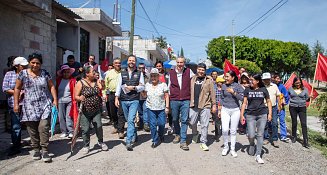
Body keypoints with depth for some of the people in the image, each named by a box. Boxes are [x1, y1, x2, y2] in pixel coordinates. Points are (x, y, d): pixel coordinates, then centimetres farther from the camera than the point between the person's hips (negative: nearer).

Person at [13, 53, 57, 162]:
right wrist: (16, 103, 3)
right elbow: (17, 89, 8)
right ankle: (36, 150, 19)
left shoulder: (45, 73, 5)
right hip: (29, 106, 1)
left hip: (44, 105, 0)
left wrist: (55, 100, -1)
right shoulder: (23, 74, 4)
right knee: (32, 129, 4)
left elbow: (51, 87, 9)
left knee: (44, 127, -10)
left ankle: (45, 151, -3)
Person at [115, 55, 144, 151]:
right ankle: (134, 136, 32)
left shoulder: (139, 73, 8)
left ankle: (128, 142, -14)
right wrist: (116, 98, -1)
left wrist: (134, 87, -11)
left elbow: (142, 87, 6)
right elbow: (118, 86, 8)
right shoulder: (122, 74, 12)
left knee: (131, 120, -14)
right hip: (123, 100, 3)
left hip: (134, 100, -3)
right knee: (128, 120, 13)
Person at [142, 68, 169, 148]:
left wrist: (167, 107, -7)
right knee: (152, 124, 1)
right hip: (151, 108, 2)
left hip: (161, 108, -1)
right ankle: (155, 140, 15)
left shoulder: (163, 85, -4)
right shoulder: (147, 85, 4)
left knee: (161, 123, 0)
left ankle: (160, 136, 31)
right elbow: (144, 95, 10)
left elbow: (166, 96, -2)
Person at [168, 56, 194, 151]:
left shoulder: (188, 71, 2)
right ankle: (177, 135, 37)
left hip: (185, 100, -2)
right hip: (174, 100, 2)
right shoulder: (171, 73, 7)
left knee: (184, 120, -3)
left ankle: (183, 141, 3)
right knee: (175, 119, 13)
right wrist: (168, 99, 14)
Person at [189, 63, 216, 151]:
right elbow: (189, 91, 12)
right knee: (192, 122, 10)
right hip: (193, 105, 3)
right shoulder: (192, 79, 10)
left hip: (205, 106, -3)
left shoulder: (209, 80, 1)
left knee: (204, 125, 1)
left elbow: (212, 93, 1)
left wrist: (214, 104, -1)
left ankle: (203, 142, 12)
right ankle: (195, 134, 40)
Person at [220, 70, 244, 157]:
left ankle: (232, 149, 19)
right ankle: (225, 147, 14)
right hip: (225, 110, 2)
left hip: (235, 110, -2)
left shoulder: (238, 86, -4)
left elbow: (242, 98, -10)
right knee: (225, 130, -8)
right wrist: (220, 109, 11)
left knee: (233, 131, 6)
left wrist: (233, 92, -20)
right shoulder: (223, 86, 5)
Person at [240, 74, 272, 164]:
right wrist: (242, 115, -1)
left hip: (262, 114, 0)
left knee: (260, 135, 1)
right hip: (250, 115, 0)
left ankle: (258, 155, 8)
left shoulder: (263, 89, 4)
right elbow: (244, 103, 3)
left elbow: (268, 102, 10)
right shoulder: (247, 90, 3)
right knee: (251, 135, -5)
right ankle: (252, 145, 30)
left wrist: (270, 113, 2)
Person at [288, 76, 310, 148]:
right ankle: (293, 137, 28)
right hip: (293, 108, 1)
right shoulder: (290, 89, 4)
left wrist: (309, 97, -4)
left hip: (302, 108, 0)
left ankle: (305, 141, -5)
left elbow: (307, 99, 12)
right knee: (294, 123, 9)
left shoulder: (304, 89, 4)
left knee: (304, 123, -7)